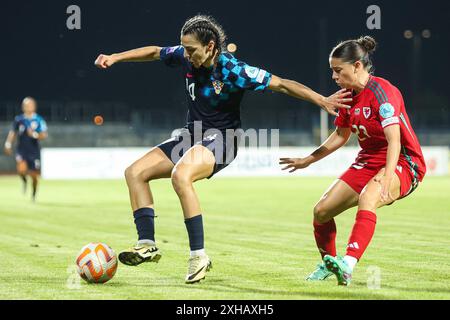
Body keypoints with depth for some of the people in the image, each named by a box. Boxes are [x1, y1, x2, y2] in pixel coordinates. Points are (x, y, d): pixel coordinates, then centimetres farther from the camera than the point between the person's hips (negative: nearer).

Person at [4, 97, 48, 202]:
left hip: (34, 151, 0)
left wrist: (34, 134, -25)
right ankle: (24, 181, 10)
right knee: (21, 169, -25)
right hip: (21, 150, 0)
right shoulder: (18, 119, 1)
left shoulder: (39, 120, -5)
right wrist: (8, 145, 4)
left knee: (34, 175, 5)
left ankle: (34, 194, 30)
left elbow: (44, 135, -9)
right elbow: (12, 133, 11)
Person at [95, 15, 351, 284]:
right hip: (192, 136, 8)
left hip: (220, 139, -8)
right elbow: (155, 52, 17)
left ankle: (199, 255, -30)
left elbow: (281, 84, -17)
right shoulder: (186, 57, -3)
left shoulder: (232, 70, -21)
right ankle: (147, 245, -5)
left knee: (180, 175, -36)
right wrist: (115, 58, 16)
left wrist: (323, 101, -21)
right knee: (135, 173, -3)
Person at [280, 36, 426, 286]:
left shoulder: (382, 91, -19)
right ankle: (328, 264, 25)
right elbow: (340, 136, 22)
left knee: (367, 198, -38)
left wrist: (386, 178, -41)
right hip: (368, 162, 8)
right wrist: (308, 160, 24)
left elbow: (394, 139, -29)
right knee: (321, 211, 0)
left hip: (402, 163, -8)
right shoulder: (349, 96, 6)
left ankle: (348, 265, -50)